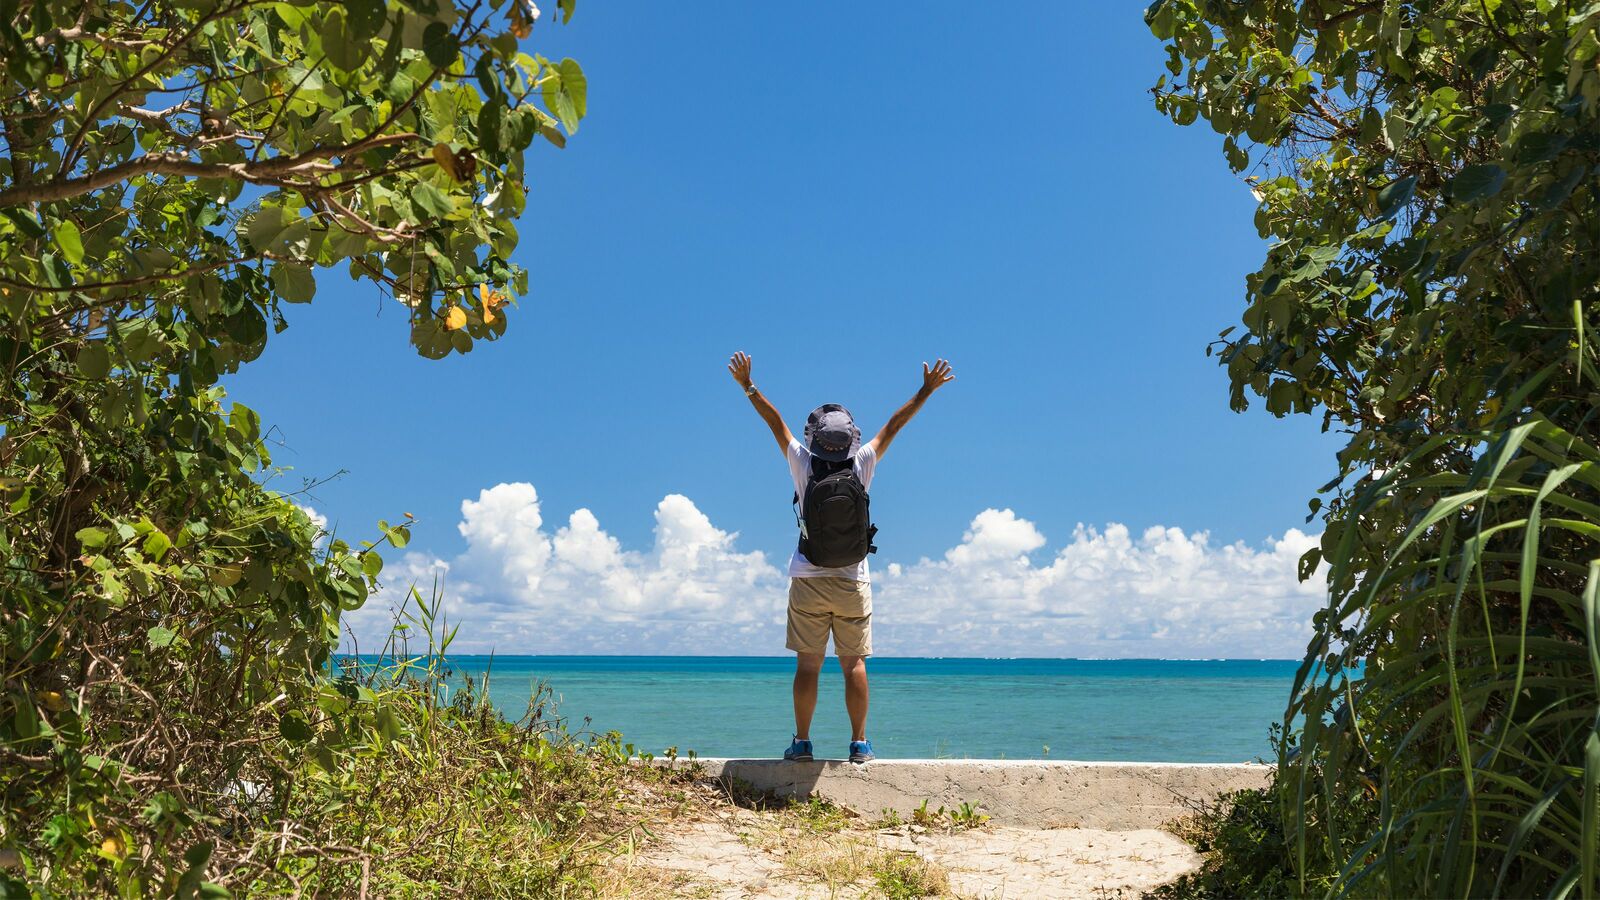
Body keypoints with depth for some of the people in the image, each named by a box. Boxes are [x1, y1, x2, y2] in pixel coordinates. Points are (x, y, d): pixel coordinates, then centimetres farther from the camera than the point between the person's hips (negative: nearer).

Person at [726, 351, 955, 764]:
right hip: (853, 584, 1)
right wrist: (927, 389, 13)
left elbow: (776, 421, 1)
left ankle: (802, 741, 7)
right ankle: (859, 742, 7)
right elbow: (894, 424, 4)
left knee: (807, 664, 4)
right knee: (853, 663, 5)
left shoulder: (804, 466, -7)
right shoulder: (862, 465, -5)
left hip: (808, 583, 0)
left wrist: (747, 385, 10)